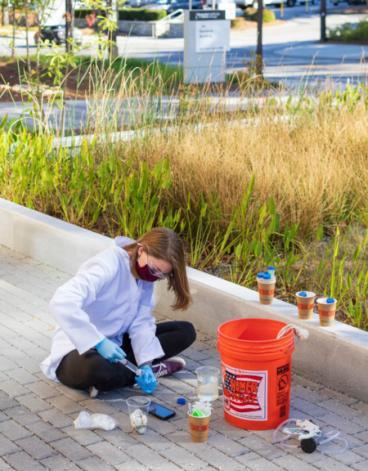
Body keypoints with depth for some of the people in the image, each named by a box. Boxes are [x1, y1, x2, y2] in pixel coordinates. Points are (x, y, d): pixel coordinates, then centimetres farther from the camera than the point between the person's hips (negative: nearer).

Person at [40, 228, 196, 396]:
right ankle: (155, 369, -15)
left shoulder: (145, 276, 0)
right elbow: (62, 301, -38)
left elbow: (141, 322, -5)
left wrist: (145, 364, -21)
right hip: (81, 349, -7)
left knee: (186, 331, -1)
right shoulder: (108, 265, -25)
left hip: (113, 345, 7)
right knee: (99, 369, -43)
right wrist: (99, 343, -39)